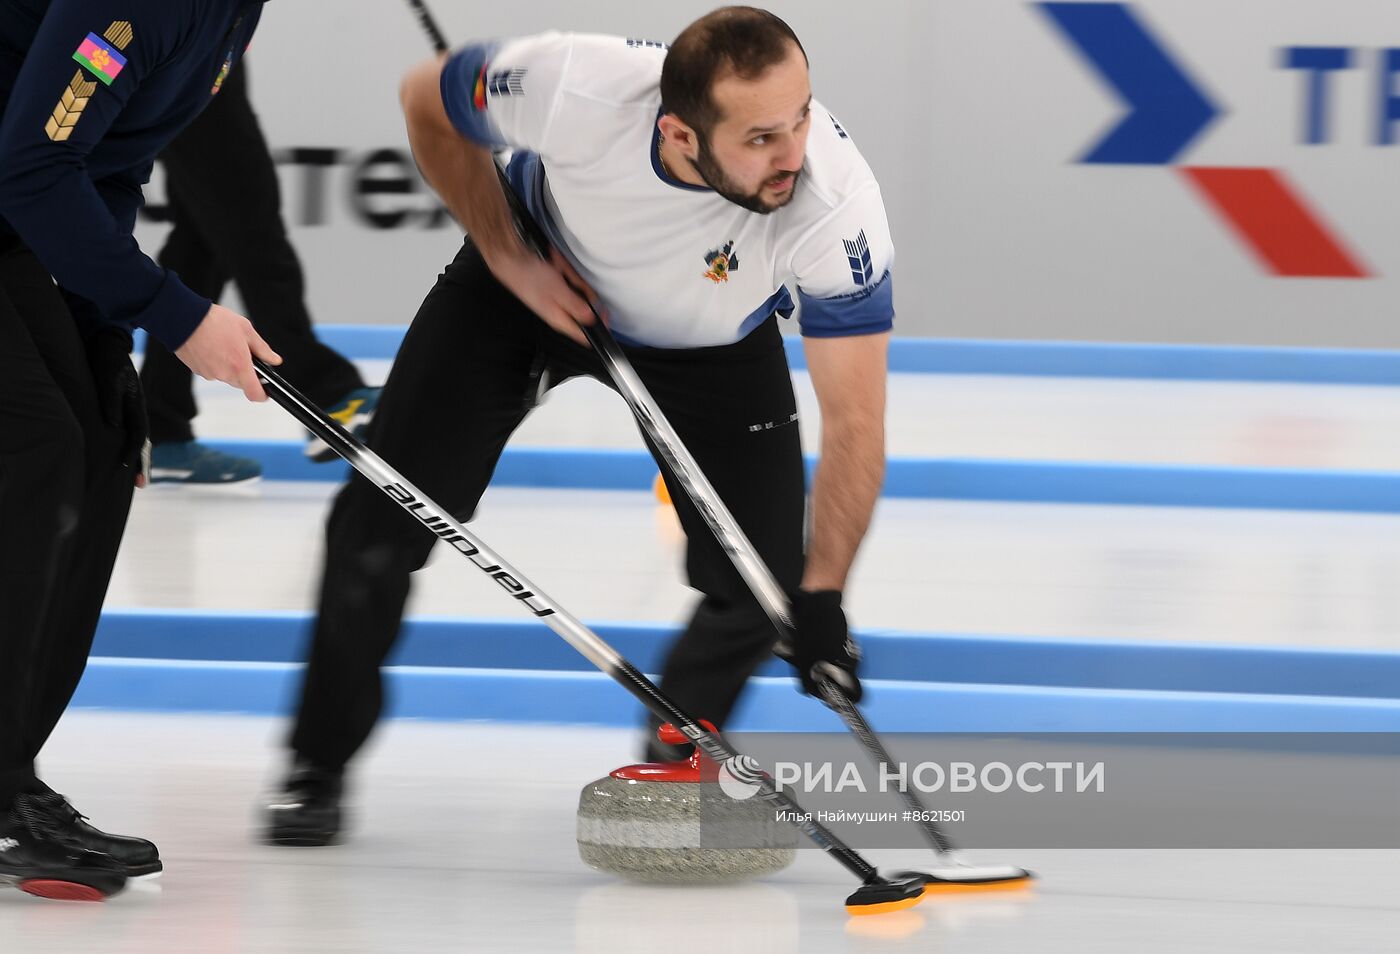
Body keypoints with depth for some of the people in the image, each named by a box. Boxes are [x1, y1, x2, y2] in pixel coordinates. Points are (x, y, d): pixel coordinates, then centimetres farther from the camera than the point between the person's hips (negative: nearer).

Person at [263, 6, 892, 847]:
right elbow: (428, 101, -16)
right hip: (541, 277, 0)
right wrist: (511, 259, -18)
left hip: (707, 333, 0)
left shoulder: (838, 202, -41)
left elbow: (855, 420, -33)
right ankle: (319, 767, 17)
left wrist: (821, 597, -39)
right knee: (383, 520, -6)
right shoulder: (574, 87, -41)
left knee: (763, 584, -10)